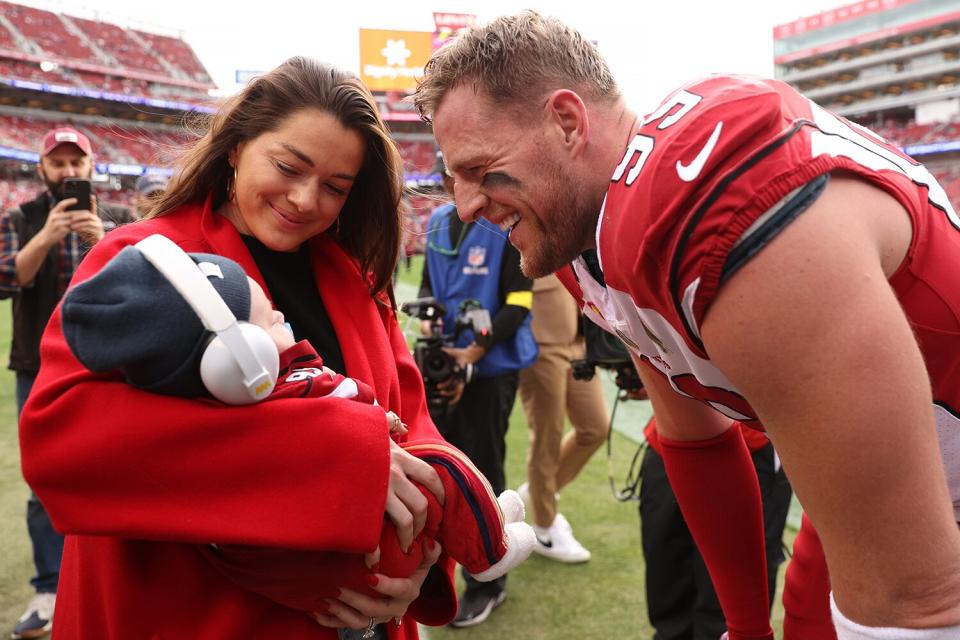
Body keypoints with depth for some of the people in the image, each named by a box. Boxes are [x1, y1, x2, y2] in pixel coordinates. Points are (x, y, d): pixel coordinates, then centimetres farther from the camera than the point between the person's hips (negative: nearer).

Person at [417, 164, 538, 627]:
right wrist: (427, 320, -6)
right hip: (443, 363, 6)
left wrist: (473, 352, -20)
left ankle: (486, 583, 19)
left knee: (482, 475, 2)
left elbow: (518, 304, -13)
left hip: (491, 366, -6)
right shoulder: (437, 221, 10)